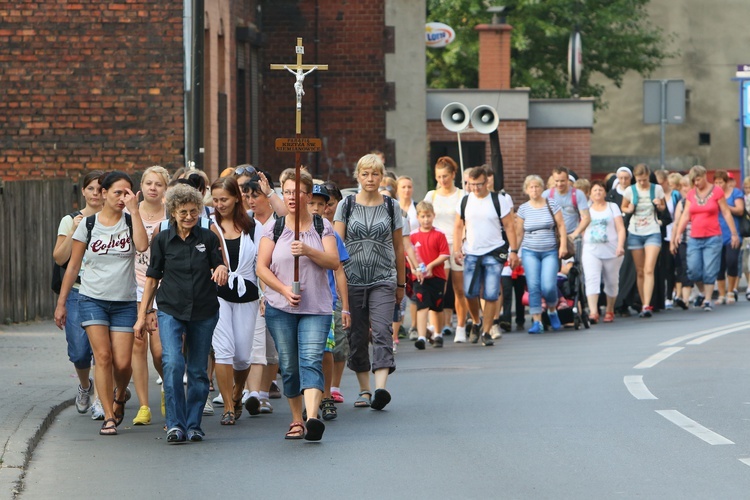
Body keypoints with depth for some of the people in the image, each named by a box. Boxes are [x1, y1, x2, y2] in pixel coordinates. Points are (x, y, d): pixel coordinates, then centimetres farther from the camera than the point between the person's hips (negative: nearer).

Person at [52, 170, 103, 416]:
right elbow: (59, 258, 0)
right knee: (79, 351, -4)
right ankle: (84, 386, 26)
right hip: (78, 293, 1)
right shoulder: (71, 220, 8)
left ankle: (101, 396, 6)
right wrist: (74, 231, -11)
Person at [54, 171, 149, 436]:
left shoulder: (131, 222, 3)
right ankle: (109, 417, -6)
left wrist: (134, 209, -15)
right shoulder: (88, 225, 3)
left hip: (124, 302, 1)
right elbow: (73, 265, 9)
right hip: (92, 298, 0)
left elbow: (142, 245, -20)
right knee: (103, 356, -12)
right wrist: (61, 302, 8)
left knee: (122, 363, -5)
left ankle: (119, 396, 28)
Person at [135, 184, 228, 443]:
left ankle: (193, 425, 16)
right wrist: (142, 314, 7)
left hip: (204, 312, 1)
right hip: (170, 310, -1)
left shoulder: (208, 237, 2)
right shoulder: (162, 240, 2)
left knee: (198, 370, 5)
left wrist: (222, 270, -18)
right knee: (172, 363, -18)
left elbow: (219, 267, 8)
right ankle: (175, 425, -14)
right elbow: (152, 277, 8)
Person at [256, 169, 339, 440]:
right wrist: (284, 289, -13)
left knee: (311, 359, -17)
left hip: (316, 308, -1)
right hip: (280, 308, 2)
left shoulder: (322, 226, 6)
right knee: (289, 365, 4)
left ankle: (312, 418, -31)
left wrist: (308, 251, -19)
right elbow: (262, 267, 1)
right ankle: (297, 420, 17)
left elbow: (334, 262, -3)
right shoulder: (274, 229, 6)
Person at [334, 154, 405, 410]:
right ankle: (364, 389, 17)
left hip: (383, 280, -1)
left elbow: (398, 247, 13)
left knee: (382, 331, -16)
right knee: (357, 336, 5)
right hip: (352, 280, 1)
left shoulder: (391, 206, 7)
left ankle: (380, 388, -26)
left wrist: (401, 283, 15)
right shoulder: (346, 205, 5)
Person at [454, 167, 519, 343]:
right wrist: (457, 249, 1)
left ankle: (486, 332, 3)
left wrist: (513, 251, -6)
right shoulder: (464, 202, 7)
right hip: (471, 254, 2)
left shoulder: (499, 201, -1)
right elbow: (458, 227, 13)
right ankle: (476, 322, 21)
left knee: (491, 295, -5)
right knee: (470, 292, -5)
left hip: (494, 253, -2)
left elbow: (509, 226, 0)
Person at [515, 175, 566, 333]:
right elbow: (518, 233, 9)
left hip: (550, 252, -1)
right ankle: (537, 321, -2)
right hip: (530, 251, 1)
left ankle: (552, 311, 18)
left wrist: (563, 245, -6)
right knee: (533, 286, -7)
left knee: (548, 286, -12)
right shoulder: (523, 209, 5)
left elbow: (561, 225, 4)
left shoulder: (552, 204, 3)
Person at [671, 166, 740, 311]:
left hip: (712, 238, -3)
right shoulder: (691, 194, 9)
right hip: (694, 238, 3)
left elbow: (726, 213, 0)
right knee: (693, 270, -3)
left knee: (709, 271, -6)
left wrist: (734, 233, -2)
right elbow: (685, 215, 5)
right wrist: (678, 233, -6)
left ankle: (707, 300, 2)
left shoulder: (716, 191, -1)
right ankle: (703, 292, 22)